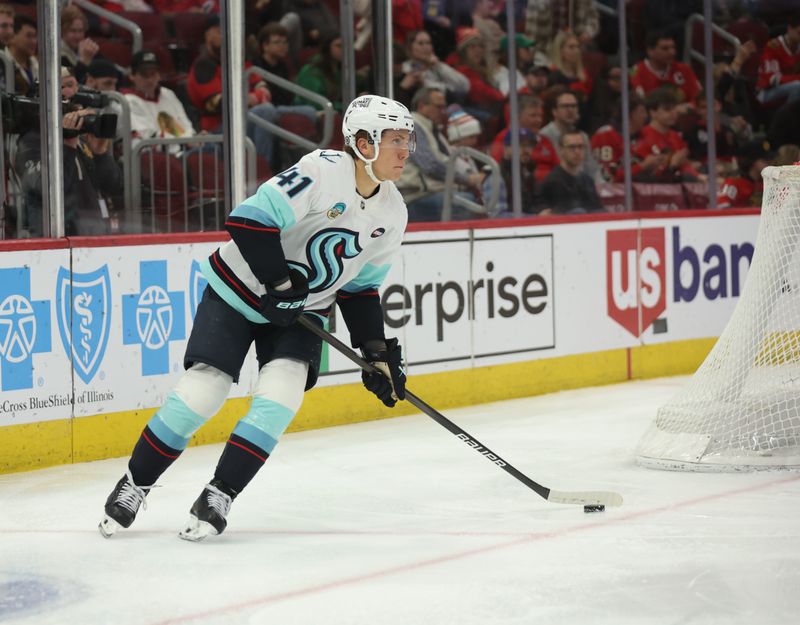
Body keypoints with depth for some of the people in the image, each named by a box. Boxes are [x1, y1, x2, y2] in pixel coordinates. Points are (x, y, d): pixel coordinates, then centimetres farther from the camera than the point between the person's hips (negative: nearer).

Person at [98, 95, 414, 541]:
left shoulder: (392, 214, 0)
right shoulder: (323, 171, -23)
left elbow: (361, 287, 9)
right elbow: (250, 219, -28)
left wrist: (377, 350, 0)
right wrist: (279, 283, -27)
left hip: (302, 308, 5)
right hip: (240, 291, -5)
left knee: (282, 391, -18)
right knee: (201, 391, -11)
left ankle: (219, 496, -8)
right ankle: (135, 484, 9)